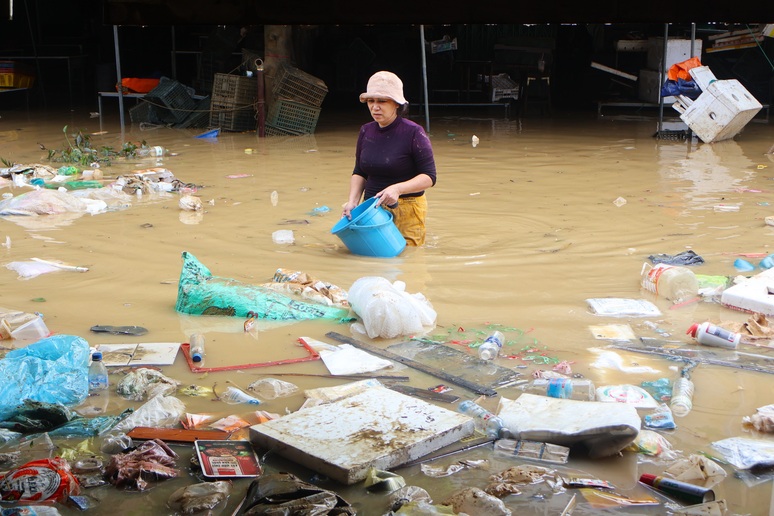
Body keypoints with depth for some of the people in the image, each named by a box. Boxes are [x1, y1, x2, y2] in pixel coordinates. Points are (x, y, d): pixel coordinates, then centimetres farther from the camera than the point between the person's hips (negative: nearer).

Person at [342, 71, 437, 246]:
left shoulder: (413, 133, -11)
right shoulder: (366, 131, 6)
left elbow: (429, 177, -13)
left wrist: (397, 189, -27)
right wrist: (352, 201, -3)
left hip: (407, 211, -5)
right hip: (371, 208, 5)